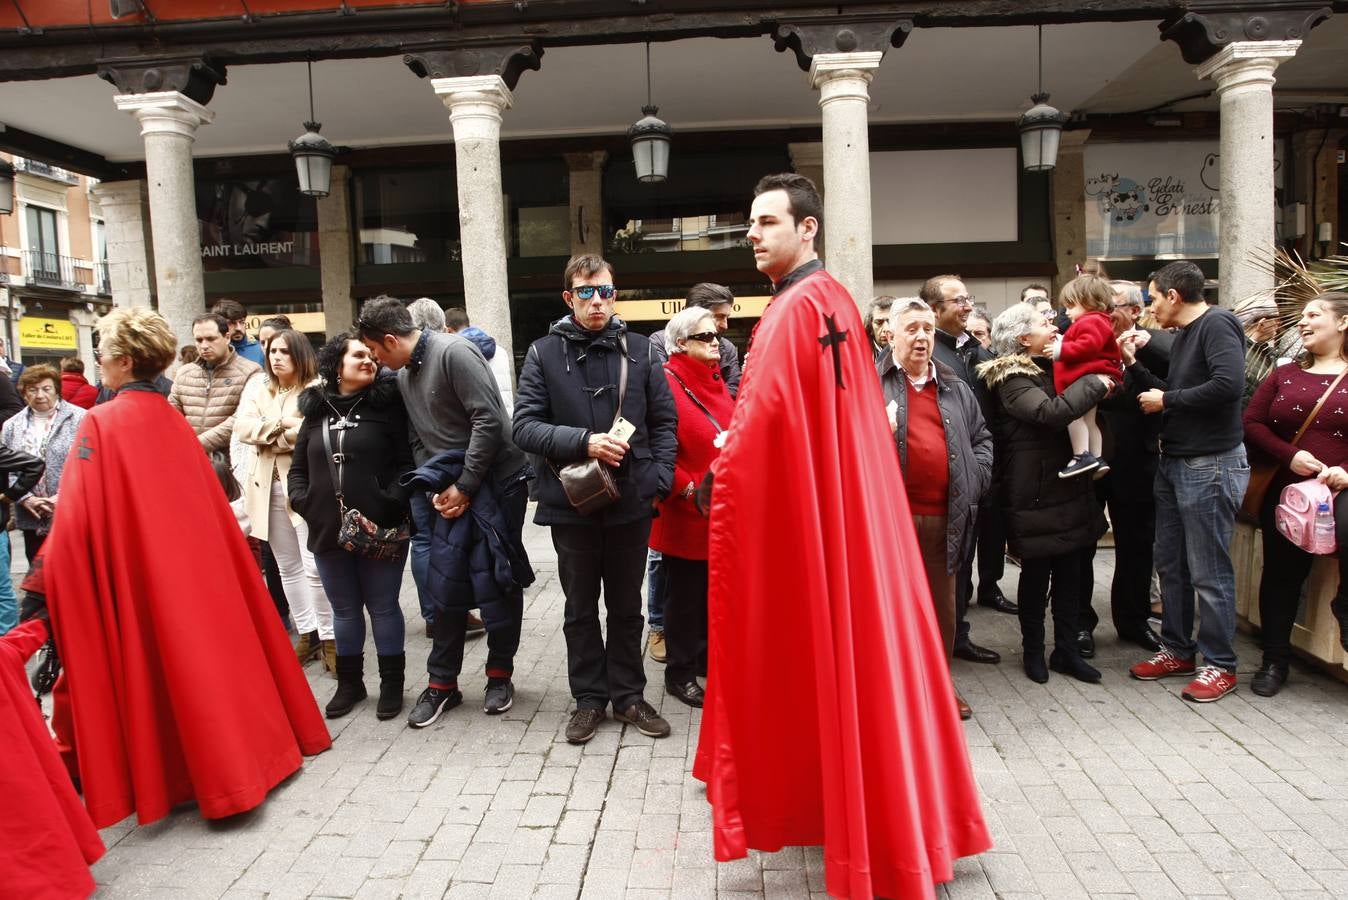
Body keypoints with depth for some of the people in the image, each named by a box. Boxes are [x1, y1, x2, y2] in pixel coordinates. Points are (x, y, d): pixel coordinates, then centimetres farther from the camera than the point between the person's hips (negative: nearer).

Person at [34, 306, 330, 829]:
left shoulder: (101, 423, -13)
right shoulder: (172, 421, 7)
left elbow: (77, 517, -17)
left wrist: (41, 584, -10)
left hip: (137, 574, -6)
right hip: (193, 566, 6)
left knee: (155, 664, 5)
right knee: (204, 645, 17)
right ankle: (244, 742, 27)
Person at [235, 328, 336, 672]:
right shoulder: (259, 392, 16)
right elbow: (242, 426, 0)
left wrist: (267, 432, -9)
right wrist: (281, 425, -14)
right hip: (268, 487, 7)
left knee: (315, 567, -8)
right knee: (288, 567, 12)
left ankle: (329, 637, 3)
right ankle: (307, 633, 22)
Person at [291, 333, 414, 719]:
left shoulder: (387, 404, -4)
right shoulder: (316, 410, 9)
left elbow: (407, 460, -10)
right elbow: (298, 468, 14)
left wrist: (391, 502, -20)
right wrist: (304, 503, -1)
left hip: (380, 530, -4)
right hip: (328, 530, 4)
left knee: (383, 607, 8)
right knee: (344, 610, 16)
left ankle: (392, 683, 23)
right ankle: (349, 682, 31)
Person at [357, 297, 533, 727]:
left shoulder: (454, 352, -15)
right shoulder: (403, 375, 12)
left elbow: (489, 421, -20)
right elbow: (419, 441, 14)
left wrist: (464, 487, -16)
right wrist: (436, 490, -2)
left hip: (494, 480, -7)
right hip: (449, 489, 7)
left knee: (495, 583, 2)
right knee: (443, 586, 5)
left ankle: (500, 674, 21)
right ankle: (442, 683, 18)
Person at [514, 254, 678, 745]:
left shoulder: (639, 349, 2)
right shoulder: (545, 352, -2)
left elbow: (664, 420, 5)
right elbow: (525, 427, -7)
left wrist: (659, 478, -8)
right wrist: (584, 441, -20)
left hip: (631, 501, 1)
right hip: (572, 503, 0)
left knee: (626, 606, 14)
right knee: (581, 608, 14)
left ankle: (628, 695, 29)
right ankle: (589, 697, 29)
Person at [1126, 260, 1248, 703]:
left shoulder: (1217, 324, -13)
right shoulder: (1182, 335, 15)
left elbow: (1229, 384, -26)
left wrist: (1167, 400, -15)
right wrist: (1135, 364, 9)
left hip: (1210, 465, -9)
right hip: (1173, 463, 10)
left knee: (1209, 571, 0)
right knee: (1170, 564, 14)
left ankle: (1220, 664, 13)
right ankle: (1177, 651, 27)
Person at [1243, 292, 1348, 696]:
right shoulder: (1285, 375, 13)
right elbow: (1251, 424, 6)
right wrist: (1289, 454, -11)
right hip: (1285, 492, 4)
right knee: (1281, 572, 7)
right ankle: (1274, 660, 21)